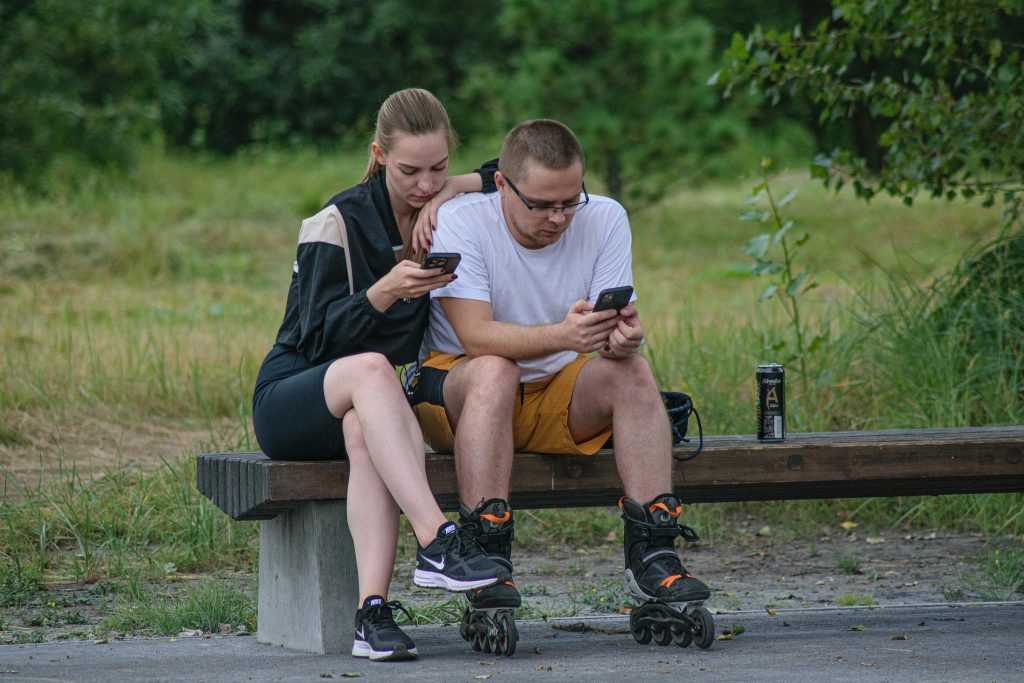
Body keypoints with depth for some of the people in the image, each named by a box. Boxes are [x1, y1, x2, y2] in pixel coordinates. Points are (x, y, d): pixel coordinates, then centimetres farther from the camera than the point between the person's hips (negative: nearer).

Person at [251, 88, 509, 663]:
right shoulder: (339, 222, -6)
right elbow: (318, 336, -11)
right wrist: (385, 292, -29)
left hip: (373, 407, 3)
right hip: (289, 399, -3)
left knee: (363, 430, -39)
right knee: (369, 368, -40)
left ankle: (373, 610, -51)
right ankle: (437, 541, -52)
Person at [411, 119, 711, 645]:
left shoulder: (604, 220, -6)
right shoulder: (460, 222, -17)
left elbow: (612, 329, -11)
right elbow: (476, 336, -27)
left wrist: (622, 338, -37)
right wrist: (561, 335, -44)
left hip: (557, 396, 3)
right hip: (455, 389, -3)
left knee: (632, 371, -24)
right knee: (494, 371, -36)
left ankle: (651, 555, -27)